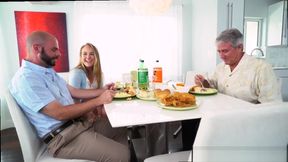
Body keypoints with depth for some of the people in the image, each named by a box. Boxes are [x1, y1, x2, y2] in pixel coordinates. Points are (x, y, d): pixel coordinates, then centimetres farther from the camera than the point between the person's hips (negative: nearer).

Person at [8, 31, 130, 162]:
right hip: (62, 137, -10)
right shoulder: (26, 79, -18)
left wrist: (102, 91, 6)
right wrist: (98, 100, -19)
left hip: (78, 123, 10)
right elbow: (60, 113, -23)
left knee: (121, 130, 10)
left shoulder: (48, 71, 14)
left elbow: (74, 92, 16)